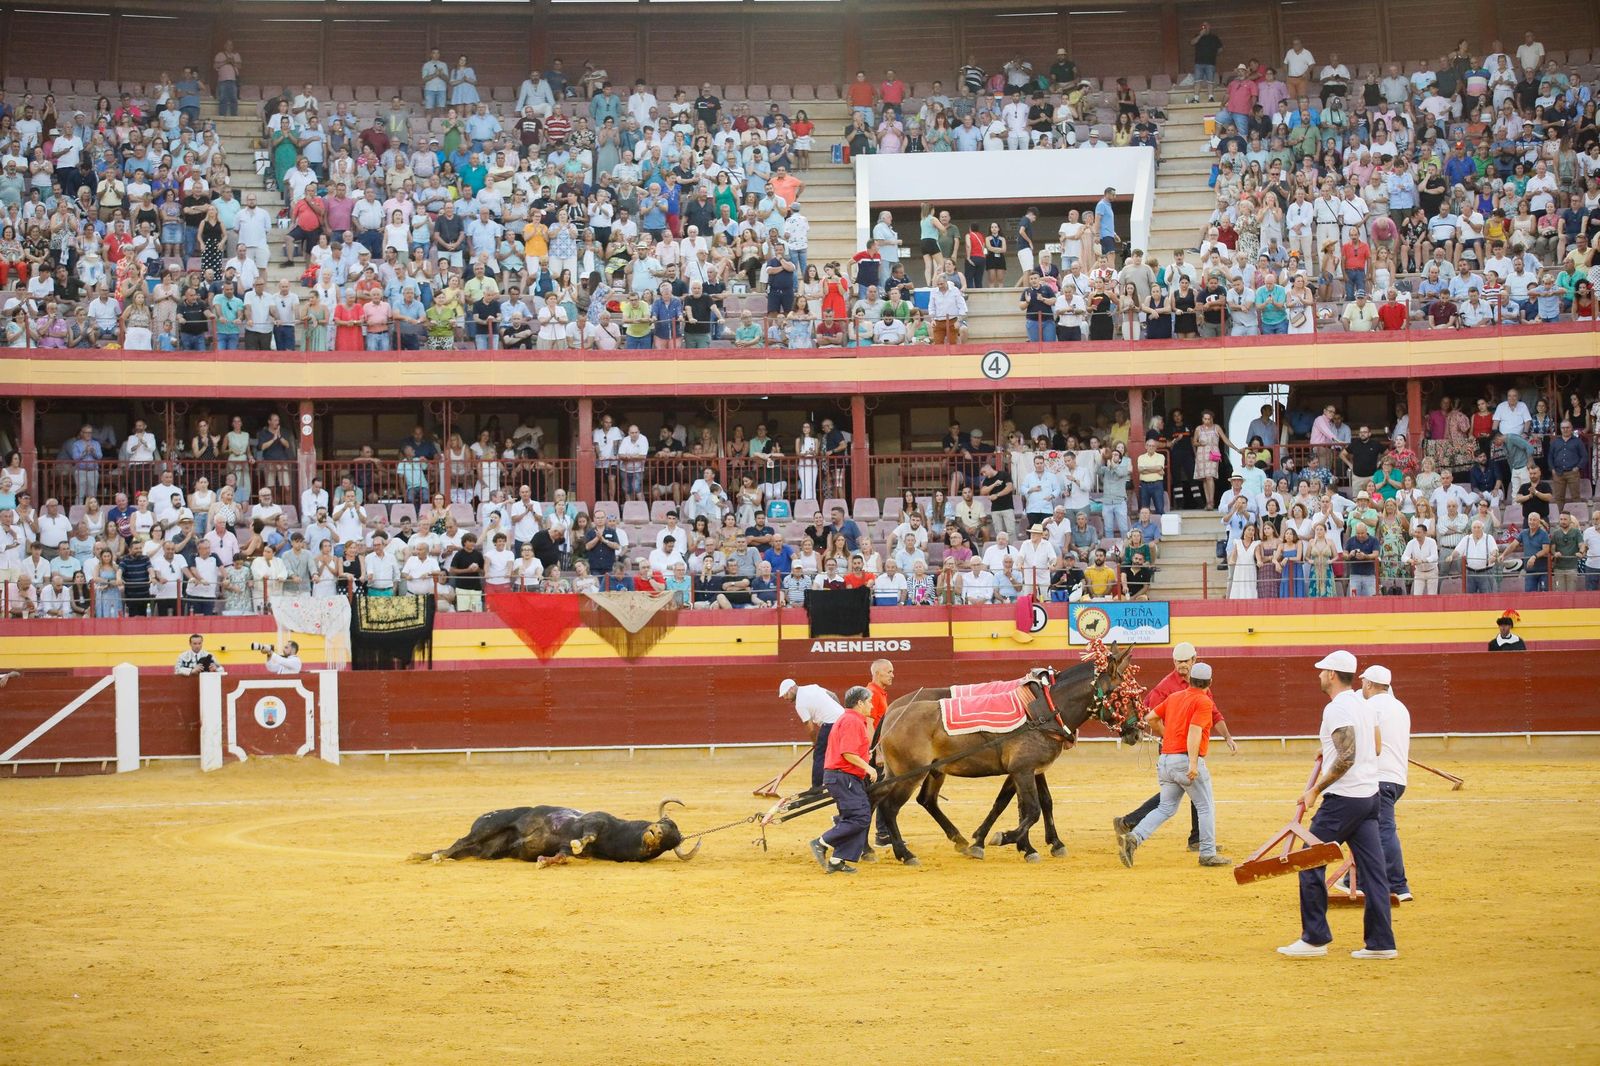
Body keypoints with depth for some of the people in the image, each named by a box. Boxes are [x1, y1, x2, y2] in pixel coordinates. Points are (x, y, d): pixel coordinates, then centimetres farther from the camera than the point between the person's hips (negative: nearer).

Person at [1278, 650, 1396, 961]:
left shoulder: (1336, 708, -15)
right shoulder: (1364, 706, 13)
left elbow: (1347, 757, -23)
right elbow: (1376, 748, 21)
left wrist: (1316, 789, -18)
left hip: (1342, 799, -9)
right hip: (1369, 795, 9)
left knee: (1310, 864, 0)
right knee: (1372, 869, 7)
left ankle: (1315, 938, 1)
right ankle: (1381, 943, 5)